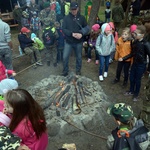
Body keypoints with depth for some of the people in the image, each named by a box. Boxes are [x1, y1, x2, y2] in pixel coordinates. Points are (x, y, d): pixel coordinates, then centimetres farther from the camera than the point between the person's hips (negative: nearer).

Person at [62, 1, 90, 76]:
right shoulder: (66, 18, -4)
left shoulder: (82, 18, -1)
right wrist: (72, 34, -23)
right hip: (68, 42, -1)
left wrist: (82, 34, -19)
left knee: (79, 57, 14)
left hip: (79, 42, 1)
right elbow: (63, 29, -9)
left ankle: (78, 71, 34)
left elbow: (87, 28, 0)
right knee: (65, 57, 0)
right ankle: (65, 71, 20)